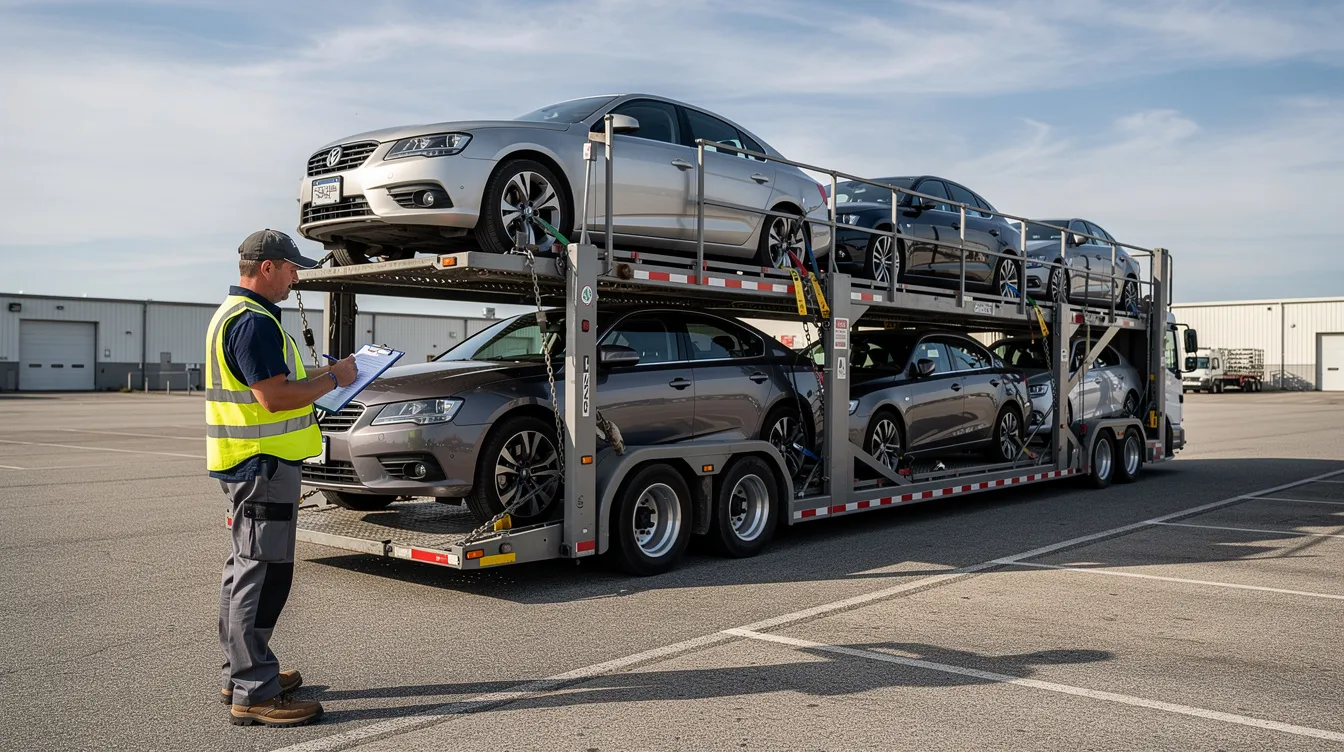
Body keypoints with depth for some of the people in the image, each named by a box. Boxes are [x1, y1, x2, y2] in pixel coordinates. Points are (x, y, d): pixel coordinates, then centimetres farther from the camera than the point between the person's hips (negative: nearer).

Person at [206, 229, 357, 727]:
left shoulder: (234, 314, 16)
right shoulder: (254, 321, -19)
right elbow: (274, 397, -25)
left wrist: (319, 374, 11)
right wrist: (332, 380, -13)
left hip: (246, 462, 11)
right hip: (263, 463, -11)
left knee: (246, 569, 17)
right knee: (261, 574, -7)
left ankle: (240, 673, 28)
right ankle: (254, 694, -1)